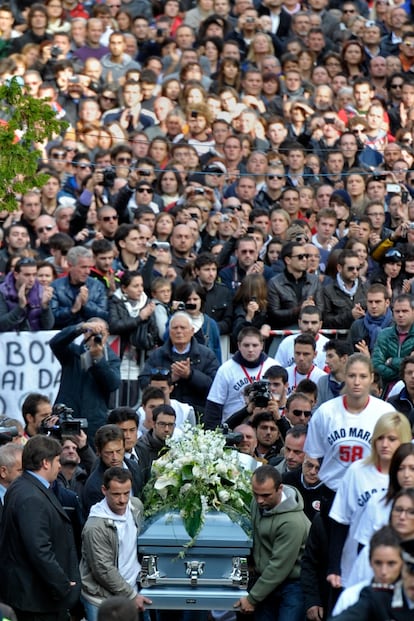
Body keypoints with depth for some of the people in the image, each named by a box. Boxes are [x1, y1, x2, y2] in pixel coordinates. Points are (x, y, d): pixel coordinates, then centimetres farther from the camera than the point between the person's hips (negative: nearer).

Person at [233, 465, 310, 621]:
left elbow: (279, 567, -22)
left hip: (292, 585, -7)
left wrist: (253, 599, -17)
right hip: (265, 579, 8)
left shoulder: (292, 522, -26)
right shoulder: (257, 503, -1)